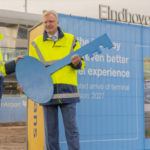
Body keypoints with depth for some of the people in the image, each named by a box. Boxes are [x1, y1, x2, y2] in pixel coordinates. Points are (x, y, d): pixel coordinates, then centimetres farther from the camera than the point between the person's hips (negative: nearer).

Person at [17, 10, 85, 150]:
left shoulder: (71, 40, 8)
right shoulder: (36, 43, 10)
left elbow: (81, 65, 9)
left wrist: (77, 62, -14)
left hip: (67, 90, -1)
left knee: (71, 127, -2)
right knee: (50, 128, 6)